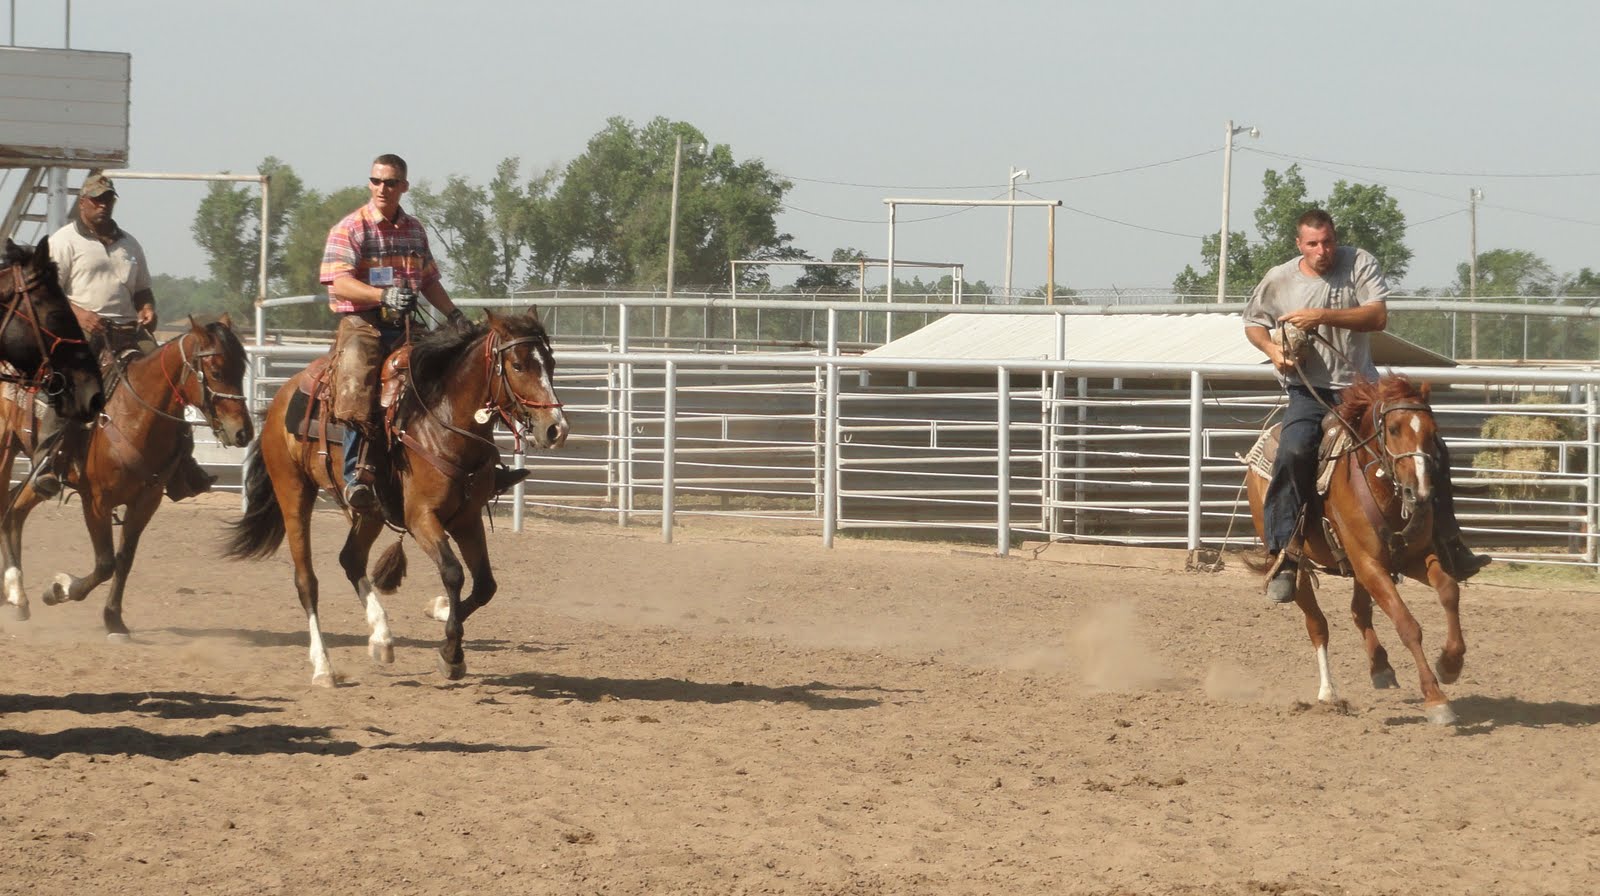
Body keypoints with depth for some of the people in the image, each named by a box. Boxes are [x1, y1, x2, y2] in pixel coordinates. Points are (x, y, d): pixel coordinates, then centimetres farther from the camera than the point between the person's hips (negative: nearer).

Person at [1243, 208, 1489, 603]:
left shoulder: (1359, 263, -4)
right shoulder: (1279, 280, -2)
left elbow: (1378, 317, -15)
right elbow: (1253, 323, 14)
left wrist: (1323, 316, -26)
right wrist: (1272, 349, -8)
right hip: (1309, 391, -2)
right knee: (1293, 452, -32)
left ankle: (1449, 549, 12)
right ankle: (1284, 554, -29)